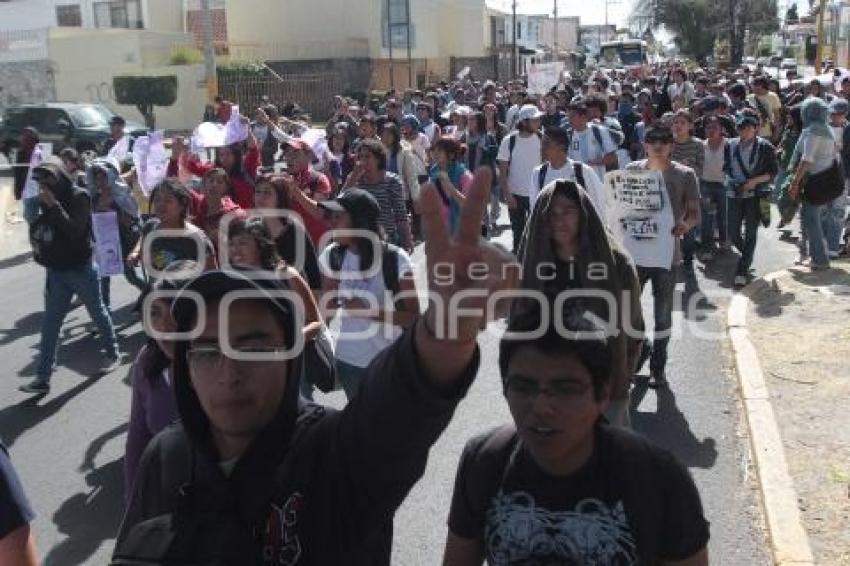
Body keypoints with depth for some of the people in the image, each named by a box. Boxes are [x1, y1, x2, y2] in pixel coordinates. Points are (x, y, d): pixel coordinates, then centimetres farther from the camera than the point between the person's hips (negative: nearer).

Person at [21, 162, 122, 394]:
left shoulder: (79, 196, -12)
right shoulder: (48, 200, 6)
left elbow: (74, 230, -22)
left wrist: (54, 205, -25)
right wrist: (37, 241, -1)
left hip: (81, 268, -5)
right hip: (56, 271, 6)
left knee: (98, 313, 11)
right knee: (49, 324, 2)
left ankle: (113, 355, 32)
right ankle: (42, 377, 3)